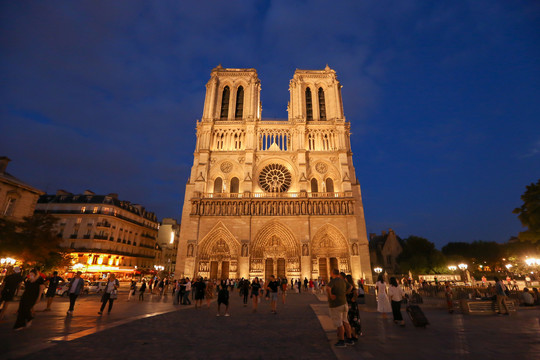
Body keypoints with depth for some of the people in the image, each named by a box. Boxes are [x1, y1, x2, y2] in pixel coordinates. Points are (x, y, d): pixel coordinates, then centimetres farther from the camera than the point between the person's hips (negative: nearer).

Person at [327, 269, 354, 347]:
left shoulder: (333, 281, -20)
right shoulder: (342, 281, 5)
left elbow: (328, 288, -37)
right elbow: (350, 287, 17)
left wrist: (330, 295, -20)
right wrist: (345, 294, 12)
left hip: (336, 306, -8)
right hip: (343, 303, 8)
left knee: (339, 323, 2)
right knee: (344, 322, 16)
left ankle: (342, 341, 10)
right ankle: (349, 340, 22)